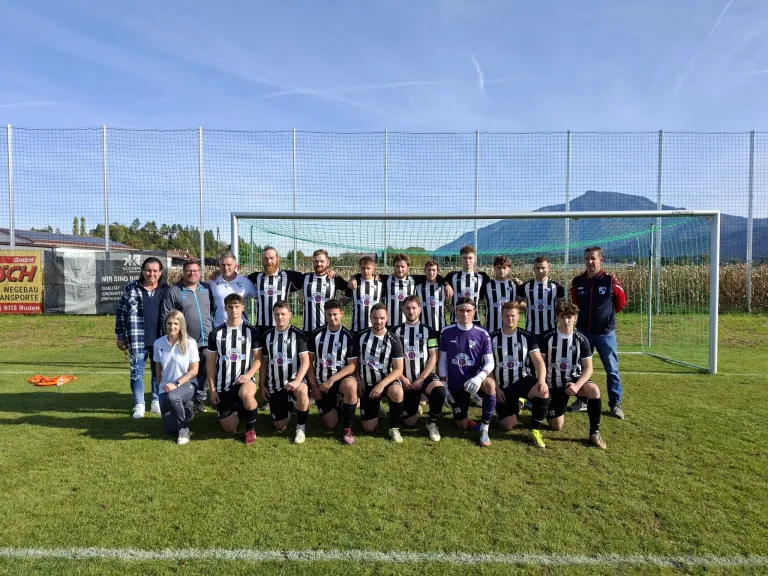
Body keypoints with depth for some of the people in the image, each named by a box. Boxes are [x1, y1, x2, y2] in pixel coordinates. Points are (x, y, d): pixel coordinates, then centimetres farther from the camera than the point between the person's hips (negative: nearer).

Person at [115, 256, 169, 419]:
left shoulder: (166, 290, 3)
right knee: (137, 372, 6)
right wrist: (120, 336, 1)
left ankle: (157, 402, 25)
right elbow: (121, 314, 3)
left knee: (159, 372, 11)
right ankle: (139, 405, 18)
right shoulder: (130, 289, 0)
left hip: (160, 340, 1)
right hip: (137, 340, -1)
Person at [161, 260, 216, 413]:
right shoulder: (173, 291, -2)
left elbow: (215, 309, 17)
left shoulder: (207, 288, 9)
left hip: (207, 340, 3)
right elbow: (166, 316, -3)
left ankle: (200, 398, 25)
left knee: (203, 372, 11)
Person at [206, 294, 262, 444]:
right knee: (230, 429, 3)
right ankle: (236, 411, 39)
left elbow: (258, 358, -1)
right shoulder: (216, 333, 3)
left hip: (244, 380, -2)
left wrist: (248, 375, -20)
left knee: (246, 394, -39)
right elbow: (211, 363, 6)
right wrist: (212, 389, 2)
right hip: (223, 385, 3)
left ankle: (251, 428, -10)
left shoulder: (252, 331, -2)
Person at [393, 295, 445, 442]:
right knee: (409, 422, -3)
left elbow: (433, 357, -4)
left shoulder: (428, 330, 2)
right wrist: (402, 378, -10)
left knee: (440, 391, -36)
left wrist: (421, 379, -12)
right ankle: (415, 404, 32)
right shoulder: (397, 331, 4)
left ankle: (432, 423, -9)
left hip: (425, 376, -1)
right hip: (406, 380, 1)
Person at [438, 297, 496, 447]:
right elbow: (442, 360, 2)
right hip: (455, 383, 1)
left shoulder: (482, 334, -7)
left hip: (474, 379, -1)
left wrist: (479, 377, -30)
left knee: (490, 384, -37)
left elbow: (490, 362, -10)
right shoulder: (447, 333, -4)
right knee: (462, 426, 2)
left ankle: (484, 428, -19)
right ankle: (460, 414, 41)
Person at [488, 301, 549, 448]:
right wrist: (495, 387, -7)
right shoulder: (493, 338, -4)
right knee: (507, 426, -5)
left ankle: (535, 430, -14)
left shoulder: (527, 336, -4)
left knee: (543, 391, -35)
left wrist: (542, 380, -29)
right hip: (503, 386, 1)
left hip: (522, 379, 0)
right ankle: (515, 406, 31)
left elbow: (539, 361, -11)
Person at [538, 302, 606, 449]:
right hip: (554, 384, 0)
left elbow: (588, 368, -9)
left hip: (575, 380, 0)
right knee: (556, 427, -2)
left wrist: (577, 385, -26)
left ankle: (594, 432, -16)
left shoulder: (581, 339, -8)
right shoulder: (548, 338, -10)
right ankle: (559, 412, 36)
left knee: (594, 390, -35)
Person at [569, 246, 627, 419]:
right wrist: (586, 315, 11)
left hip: (605, 333, -3)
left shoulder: (610, 281, -9)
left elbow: (621, 303, 4)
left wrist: (607, 314, 10)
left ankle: (615, 404, 17)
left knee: (612, 370, 5)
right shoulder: (577, 282, -1)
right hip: (583, 332, 3)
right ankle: (581, 400, 25)